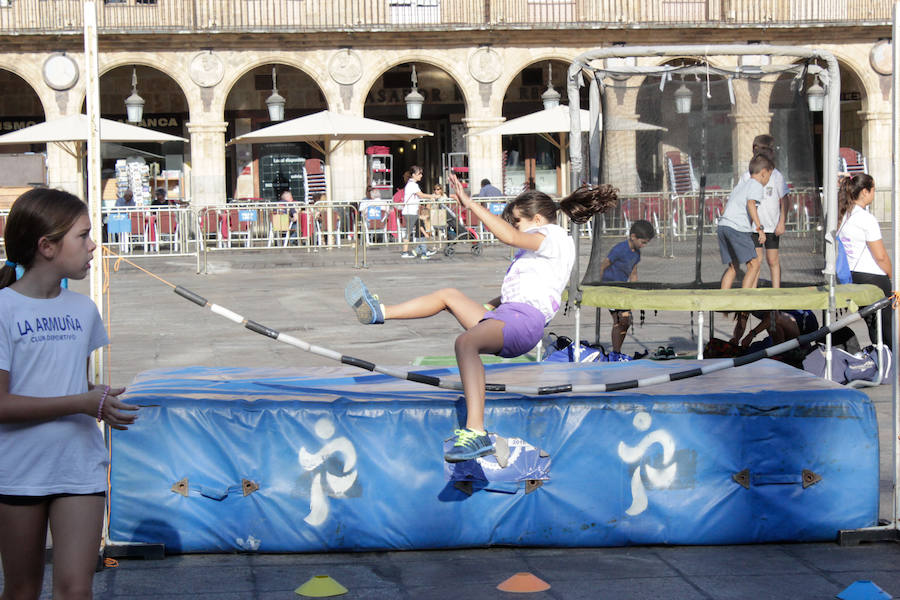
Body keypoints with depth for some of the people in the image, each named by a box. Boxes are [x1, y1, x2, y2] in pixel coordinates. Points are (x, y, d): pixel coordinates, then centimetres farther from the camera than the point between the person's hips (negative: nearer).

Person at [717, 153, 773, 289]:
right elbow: (751, 204, -17)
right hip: (738, 228, -9)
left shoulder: (739, 186, 28)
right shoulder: (756, 185, 2)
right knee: (754, 264, -5)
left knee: (733, 267, 16)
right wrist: (760, 228, -23)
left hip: (722, 225, 9)